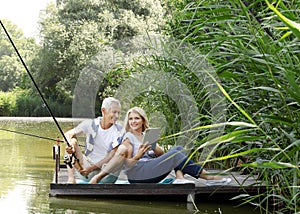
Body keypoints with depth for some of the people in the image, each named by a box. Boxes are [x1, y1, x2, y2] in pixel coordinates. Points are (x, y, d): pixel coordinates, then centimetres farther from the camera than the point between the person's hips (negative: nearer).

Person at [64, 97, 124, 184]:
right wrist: (70, 144, -34)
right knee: (73, 142, -18)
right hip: (86, 166, 2)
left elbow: (111, 156, -11)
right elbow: (68, 134, -9)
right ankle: (71, 178, -27)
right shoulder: (90, 124, -1)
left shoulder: (119, 130, -4)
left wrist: (92, 168, -23)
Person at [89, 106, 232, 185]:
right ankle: (209, 178, -19)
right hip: (136, 173, -7)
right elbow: (127, 164, -3)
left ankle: (179, 178, -27)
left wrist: (153, 147, -6)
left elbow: (161, 154, 11)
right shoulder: (128, 137, 6)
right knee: (176, 155, -20)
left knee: (178, 148, -3)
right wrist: (138, 156, -20)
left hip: (152, 174, 7)